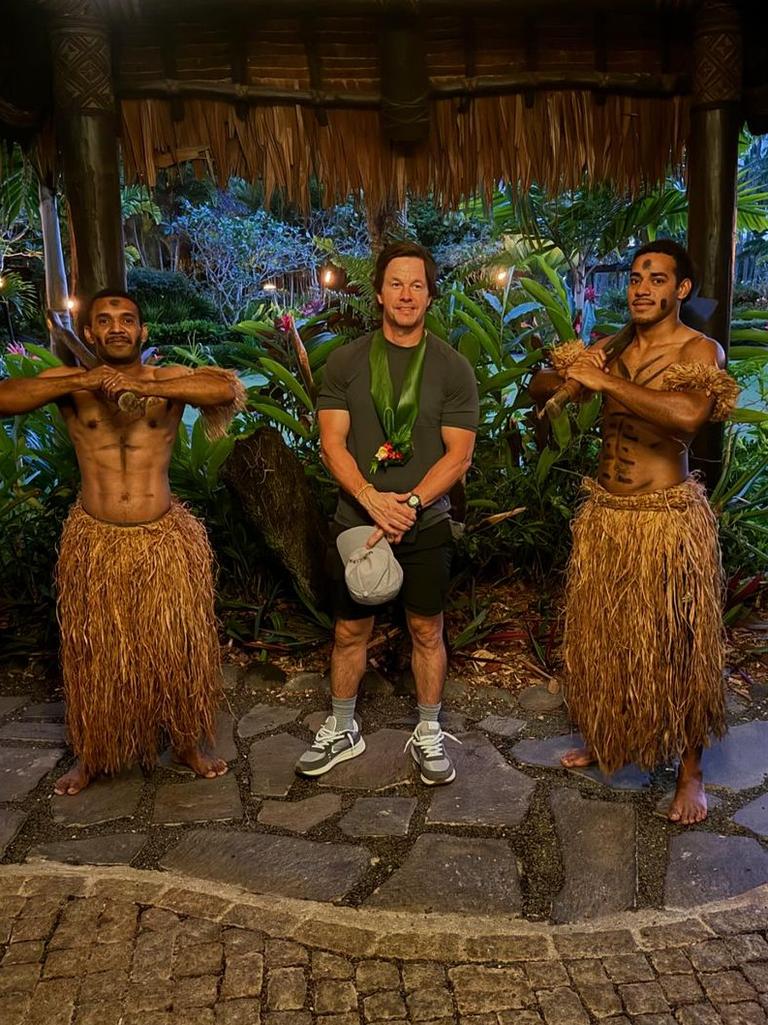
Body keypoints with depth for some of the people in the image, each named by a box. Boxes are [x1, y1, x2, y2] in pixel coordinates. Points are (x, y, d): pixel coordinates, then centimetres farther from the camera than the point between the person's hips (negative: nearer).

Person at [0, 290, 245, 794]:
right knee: (96, 653, 13)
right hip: (95, 542, 1)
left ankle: (188, 743, 33)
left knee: (178, 646, 11)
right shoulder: (70, 382, 0)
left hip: (167, 541, 0)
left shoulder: (171, 380, -3)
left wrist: (144, 387, -31)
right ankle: (93, 754, 35)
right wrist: (86, 381, -26)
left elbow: (227, 387, -23)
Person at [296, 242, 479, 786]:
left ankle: (428, 735, 28)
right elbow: (332, 443, -4)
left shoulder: (453, 367, -2)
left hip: (426, 524, 0)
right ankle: (342, 731, 31)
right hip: (357, 520, 1)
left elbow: (459, 455, -5)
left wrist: (409, 505, -18)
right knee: (350, 631, 11)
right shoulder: (346, 362, 1)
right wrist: (373, 500, -19)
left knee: (427, 630, 10)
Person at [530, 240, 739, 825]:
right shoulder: (611, 350, 8)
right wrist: (564, 370, -13)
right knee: (601, 639, 16)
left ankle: (691, 773, 23)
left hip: (667, 519, -5)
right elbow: (537, 392, 9)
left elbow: (687, 414, -29)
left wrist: (606, 380, -25)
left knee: (675, 647, 5)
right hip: (603, 515, 5)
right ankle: (605, 741, 38)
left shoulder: (700, 351, -9)